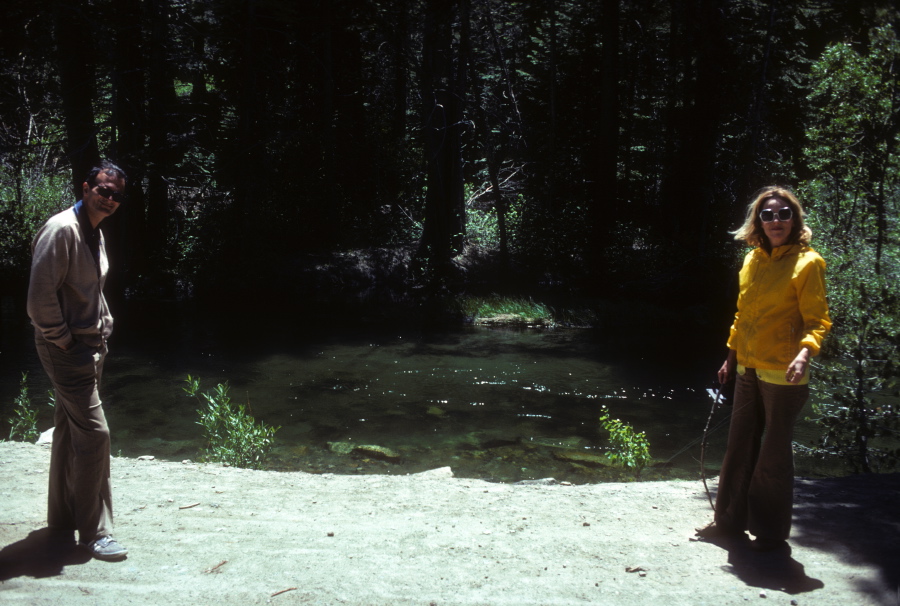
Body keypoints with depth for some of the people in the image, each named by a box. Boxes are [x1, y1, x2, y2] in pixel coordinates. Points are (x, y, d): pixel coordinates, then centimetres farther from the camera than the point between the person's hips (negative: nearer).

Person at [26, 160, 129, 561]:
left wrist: (103, 330, 15)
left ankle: (63, 521, 28)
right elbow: (40, 296, -23)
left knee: (70, 430, 16)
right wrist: (62, 340, -16)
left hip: (90, 344, 10)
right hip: (67, 347, -10)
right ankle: (93, 532, 2)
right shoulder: (61, 230, -18)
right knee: (93, 432, -9)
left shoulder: (96, 234, 12)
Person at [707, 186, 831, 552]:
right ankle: (730, 521, 30)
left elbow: (818, 320, -12)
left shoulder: (806, 263, -10)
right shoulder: (752, 261, 8)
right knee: (740, 447, 15)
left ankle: (772, 531, 20)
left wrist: (805, 351, -30)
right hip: (748, 371, 6)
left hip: (783, 374, -6)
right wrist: (731, 357, 18)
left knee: (774, 453, 4)